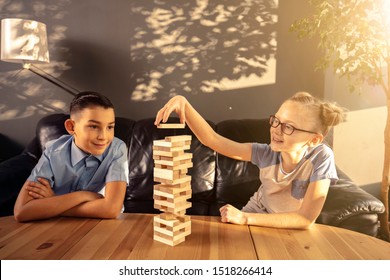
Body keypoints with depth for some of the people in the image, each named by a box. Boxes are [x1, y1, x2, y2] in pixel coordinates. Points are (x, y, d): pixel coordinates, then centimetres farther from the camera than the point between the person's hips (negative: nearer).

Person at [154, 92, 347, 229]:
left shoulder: (321, 157, -29)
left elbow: (306, 219, -30)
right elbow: (212, 140, -27)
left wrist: (244, 219, -31)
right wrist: (184, 103, -42)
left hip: (291, 230, -2)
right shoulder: (267, 153, -22)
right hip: (256, 215, 2)